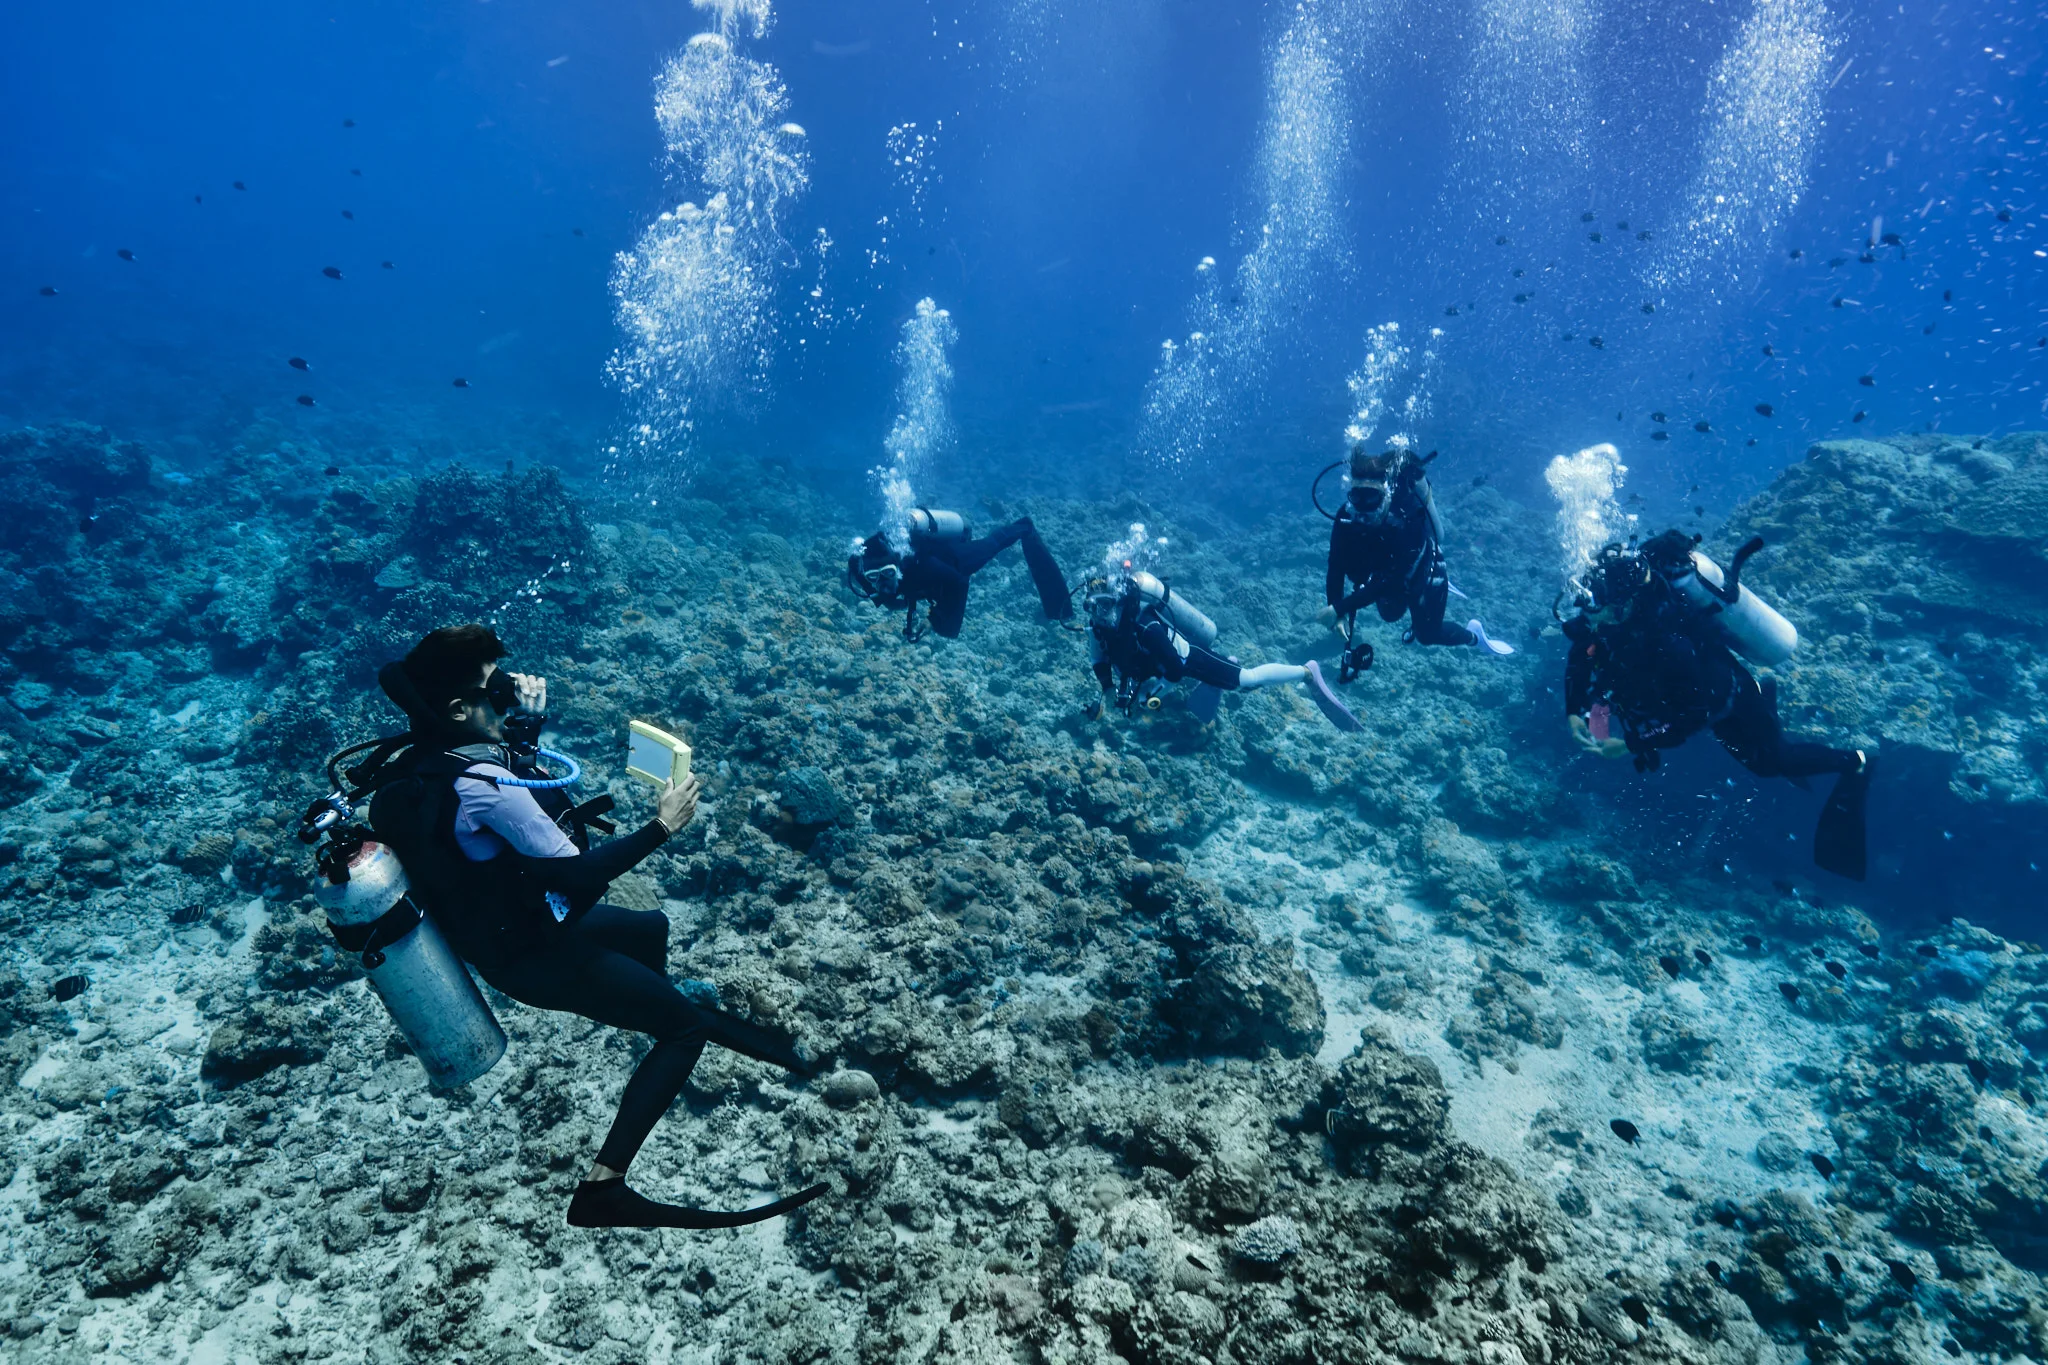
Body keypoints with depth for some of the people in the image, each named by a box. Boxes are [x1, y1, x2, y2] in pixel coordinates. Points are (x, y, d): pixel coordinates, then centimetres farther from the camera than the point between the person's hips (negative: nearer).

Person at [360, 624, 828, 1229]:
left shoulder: (418, 755, -5)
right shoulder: (482, 784, -33)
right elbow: (576, 874, -29)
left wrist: (527, 718, -4)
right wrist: (662, 825, -21)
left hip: (490, 926, 9)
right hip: (532, 957, -9)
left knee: (651, 925, 29)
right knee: (689, 1027, -2)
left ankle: (660, 1009, 58)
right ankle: (601, 1189, -5)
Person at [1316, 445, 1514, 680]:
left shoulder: (1406, 522, -45)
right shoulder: (1346, 517, -32)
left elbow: (1390, 582, -45)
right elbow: (1336, 566, -26)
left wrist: (1340, 608, -49)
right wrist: (1337, 614, -37)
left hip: (1421, 576, -5)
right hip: (1387, 575, 5)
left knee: (1428, 634, 12)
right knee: (1391, 615, 29)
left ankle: (1474, 634, 40)